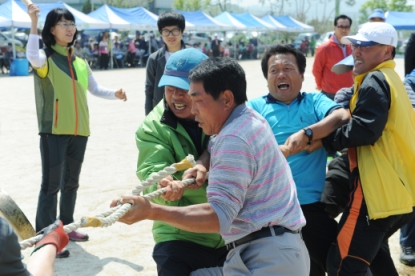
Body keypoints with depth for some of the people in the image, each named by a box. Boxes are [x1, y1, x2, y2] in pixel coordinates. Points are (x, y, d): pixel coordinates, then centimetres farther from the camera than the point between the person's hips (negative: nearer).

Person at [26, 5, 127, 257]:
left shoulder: (80, 62, 13)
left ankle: (66, 227, 32)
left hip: (79, 130, 6)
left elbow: (95, 89, 19)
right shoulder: (46, 58, -6)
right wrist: (34, 24, -31)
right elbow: (33, 58, -30)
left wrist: (114, 94, 2)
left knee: (71, 182, 17)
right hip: (54, 130, -6)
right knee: (51, 184, -8)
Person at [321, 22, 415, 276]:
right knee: (372, 248, 30)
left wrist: (326, 140, -9)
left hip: (380, 191, -11)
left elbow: (364, 129, -21)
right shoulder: (390, 79, 22)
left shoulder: (374, 81, -9)